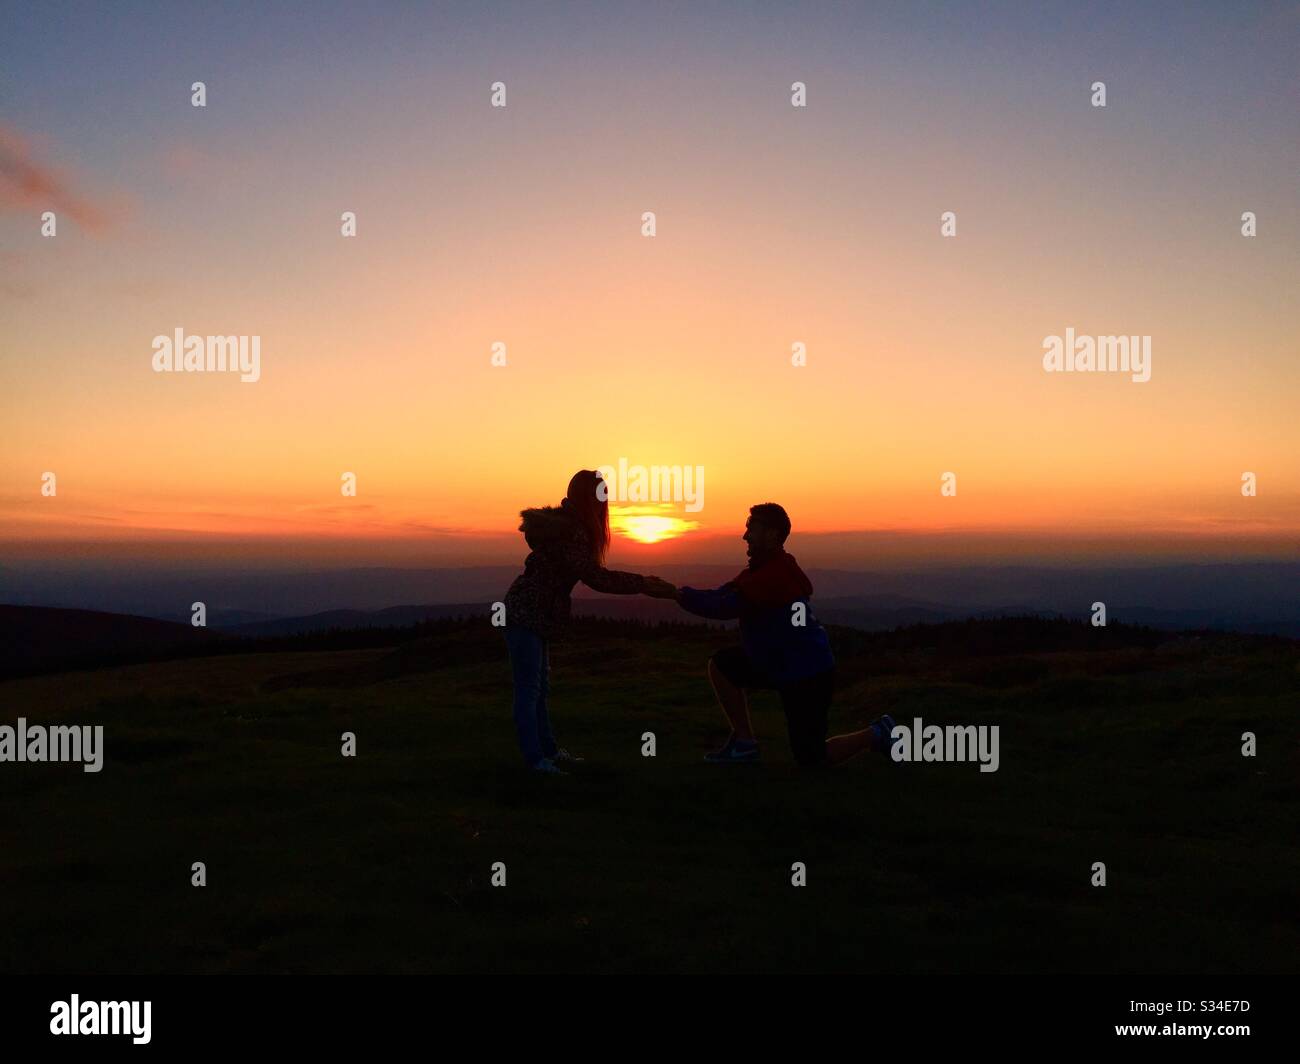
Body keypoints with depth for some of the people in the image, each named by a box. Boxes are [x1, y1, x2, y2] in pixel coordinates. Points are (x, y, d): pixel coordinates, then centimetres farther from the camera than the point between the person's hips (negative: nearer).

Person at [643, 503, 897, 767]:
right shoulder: (764, 567, 8)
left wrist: (675, 593, -26)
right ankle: (744, 742, 8)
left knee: (811, 759, -3)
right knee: (721, 664, 3)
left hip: (807, 674, -10)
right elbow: (722, 595, 3)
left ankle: (877, 734, 15)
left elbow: (725, 607, -29)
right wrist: (674, 591, -8)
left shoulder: (774, 574, -26)